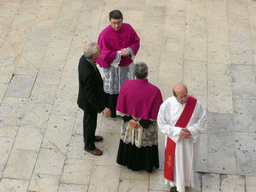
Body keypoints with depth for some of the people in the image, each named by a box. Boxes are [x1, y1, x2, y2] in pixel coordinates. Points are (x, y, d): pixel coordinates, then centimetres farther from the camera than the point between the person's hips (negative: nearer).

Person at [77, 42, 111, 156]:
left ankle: (89, 137, 57)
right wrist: (102, 108, -28)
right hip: (89, 103, -8)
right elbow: (90, 95, -33)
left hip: (88, 98, 8)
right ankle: (89, 146, 41)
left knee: (88, 119, 31)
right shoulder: (87, 73, -43)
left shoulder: (84, 58, -16)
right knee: (90, 123, 17)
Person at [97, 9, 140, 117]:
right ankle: (111, 112, 30)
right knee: (112, 89, 10)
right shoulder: (104, 34, -22)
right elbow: (104, 54, -19)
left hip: (126, 65, 5)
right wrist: (119, 53, -25)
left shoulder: (128, 28, -9)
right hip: (111, 66, -5)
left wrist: (129, 50, -18)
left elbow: (136, 41, 2)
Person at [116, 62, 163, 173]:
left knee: (130, 139, 29)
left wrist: (129, 119, -8)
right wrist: (142, 124, -11)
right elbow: (156, 114, -18)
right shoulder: (154, 91, -29)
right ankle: (146, 165, 48)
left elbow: (121, 108, -14)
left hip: (129, 124, 2)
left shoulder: (126, 85, -23)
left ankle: (129, 161, 52)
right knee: (145, 142, 25)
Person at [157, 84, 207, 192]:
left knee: (188, 161, 23)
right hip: (174, 140, -1)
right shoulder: (166, 106, -23)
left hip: (190, 140, 1)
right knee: (175, 162, 17)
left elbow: (202, 120, -8)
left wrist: (191, 131, -22)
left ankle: (187, 181, 53)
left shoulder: (195, 103, -20)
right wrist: (178, 132, -26)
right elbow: (162, 124, -14)